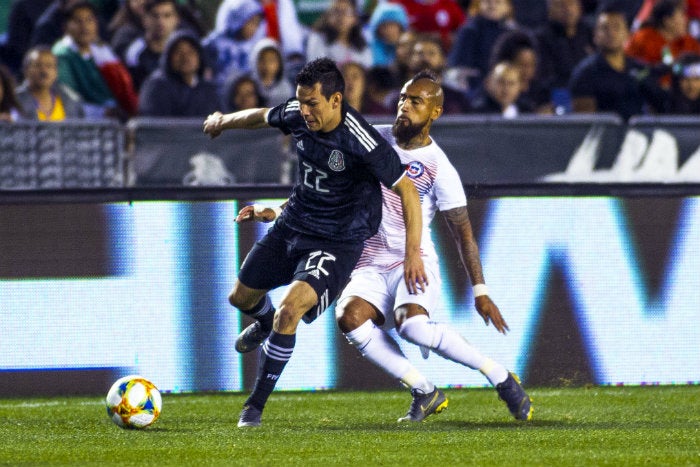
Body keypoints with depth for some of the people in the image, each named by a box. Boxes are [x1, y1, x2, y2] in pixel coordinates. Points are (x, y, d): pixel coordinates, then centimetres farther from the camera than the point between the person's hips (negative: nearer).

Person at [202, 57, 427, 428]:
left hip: (337, 241, -7)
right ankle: (265, 323, 58)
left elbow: (407, 189, -24)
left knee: (290, 308, -25)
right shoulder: (297, 117, -10)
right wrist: (223, 121, 33)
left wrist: (413, 253, -27)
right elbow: (262, 117, 14)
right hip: (292, 225, 7)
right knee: (241, 297, 19)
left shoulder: (360, 141, -29)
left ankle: (256, 405, -10)